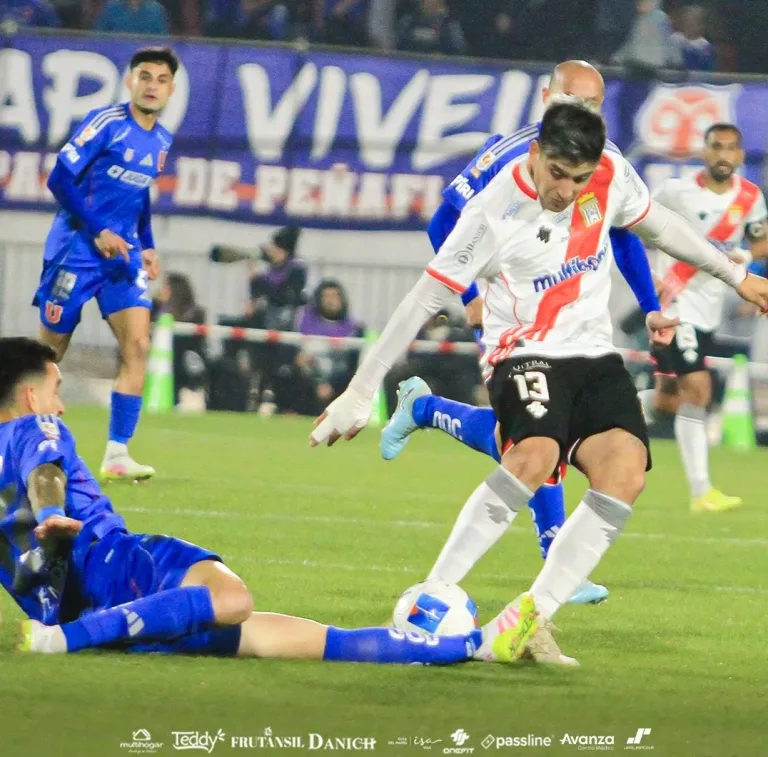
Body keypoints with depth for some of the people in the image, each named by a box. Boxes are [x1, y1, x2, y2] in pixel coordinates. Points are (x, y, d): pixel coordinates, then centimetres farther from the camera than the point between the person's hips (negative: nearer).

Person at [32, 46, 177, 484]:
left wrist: (147, 247, 12)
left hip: (124, 253, 5)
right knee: (50, 350, 2)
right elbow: (61, 179, -14)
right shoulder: (107, 123, -11)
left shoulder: (162, 141, 9)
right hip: (76, 248, -5)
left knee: (138, 344, -12)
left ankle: (117, 454, -12)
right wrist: (98, 233, -18)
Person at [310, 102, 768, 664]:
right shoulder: (495, 211, -18)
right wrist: (361, 392, -10)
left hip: (595, 355, 5)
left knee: (626, 472, -22)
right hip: (525, 355, -5)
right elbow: (426, 298, -12)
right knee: (535, 455, -35)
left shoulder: (612, 174, -5)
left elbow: (655, 223, 18)